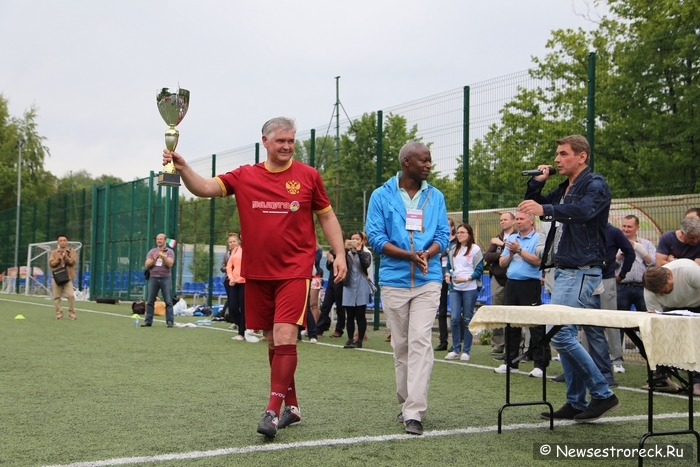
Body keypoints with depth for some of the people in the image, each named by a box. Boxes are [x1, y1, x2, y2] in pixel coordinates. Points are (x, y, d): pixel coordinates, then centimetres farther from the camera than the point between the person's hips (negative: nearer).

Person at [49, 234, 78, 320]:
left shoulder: (72, 252, 6)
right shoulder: (54, 252, 11)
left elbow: (73, 262, -8)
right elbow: (51, 263, 0)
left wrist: (65, 257, -20)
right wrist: (58, 259, -14)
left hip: (67, 277, -2)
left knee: (71, 295, -12)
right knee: (57, 296, 2)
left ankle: (71, 313, -1)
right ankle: (59, 313, 12)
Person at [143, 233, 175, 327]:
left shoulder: (169, 252, 5)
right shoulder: (152, 251, 12)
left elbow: (170, 264, -8)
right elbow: (147, 265, 5)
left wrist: (163, 257, -22)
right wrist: (153, 260, -13)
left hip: (165, 278, -2)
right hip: (153, 278, 3)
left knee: (168, 301, -5)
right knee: (150, 301, 2)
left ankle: (170, 321, -5)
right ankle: (148, 321, 6)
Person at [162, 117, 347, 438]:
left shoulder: (308, 176, 2)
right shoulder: (244, 176, 4)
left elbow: (326, 216, 9)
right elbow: (204, 188, -3)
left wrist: (339, 254, 1)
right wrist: (182, 167, -21)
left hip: (294, 272, -3)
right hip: (257, 273, 3)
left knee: (285, 337, -15)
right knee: (272, 341, 10)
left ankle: (273, 411, -11)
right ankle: (291, 407, 23)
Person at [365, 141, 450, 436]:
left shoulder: (435, 197, 8)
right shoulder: (382, 196, 1)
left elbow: (443, 235, 6)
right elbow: (375, 237, -5)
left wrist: (426, 254, -16)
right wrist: (409, 255, -18)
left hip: (428, 281, 0)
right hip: (394, 280, 0)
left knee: (420, 343, -11)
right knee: (401, 345, 8)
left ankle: (414, 412, -12)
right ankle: (407, 403, 22)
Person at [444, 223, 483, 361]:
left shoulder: (475, 249, -2)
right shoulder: (453, 249, 13)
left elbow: (479, 270, -3)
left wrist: (466, 278, -15)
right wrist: (448, 274, -1)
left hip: (470, 288, -4)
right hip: (455, 288, 4)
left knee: (467, 319, 1)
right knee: (454, 318, -4)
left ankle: (466, 351, 9)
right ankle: (455, 350, 6)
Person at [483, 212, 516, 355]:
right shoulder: (496, 239, 17)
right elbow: (487, 257, 7)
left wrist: (502, 244, -10)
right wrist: (501, 255, -7)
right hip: (498, 280, 5)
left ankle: (515, 345, 2)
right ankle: (497, 344, 9)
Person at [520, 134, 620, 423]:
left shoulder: (595, 185, -8)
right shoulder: (564, 189, 19)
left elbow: (583, 211, -29)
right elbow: (535, 208, 25)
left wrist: (545, 209, -45)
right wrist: (537, 182, 8)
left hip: (581, 270, -9)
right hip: (563, 269, 9)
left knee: (559, 333, -16)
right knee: (565, 336, 9)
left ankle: (603, 394, -6)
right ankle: (576, 403, 15)